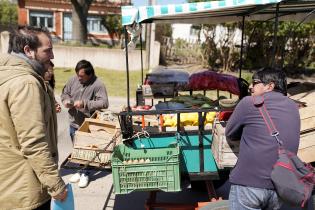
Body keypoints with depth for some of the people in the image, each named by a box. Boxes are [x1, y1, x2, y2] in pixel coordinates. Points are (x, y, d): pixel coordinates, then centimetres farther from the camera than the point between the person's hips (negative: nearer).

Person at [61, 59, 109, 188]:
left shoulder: (97, 85, -18)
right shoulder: (73, 80, -2)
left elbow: (104, 103, -23)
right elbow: (64, 93, 12)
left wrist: (85, 104, -29)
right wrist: (66, 100, -11)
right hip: (74, 123, 6)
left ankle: (84, 174, 25)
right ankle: (80, 171, 37)